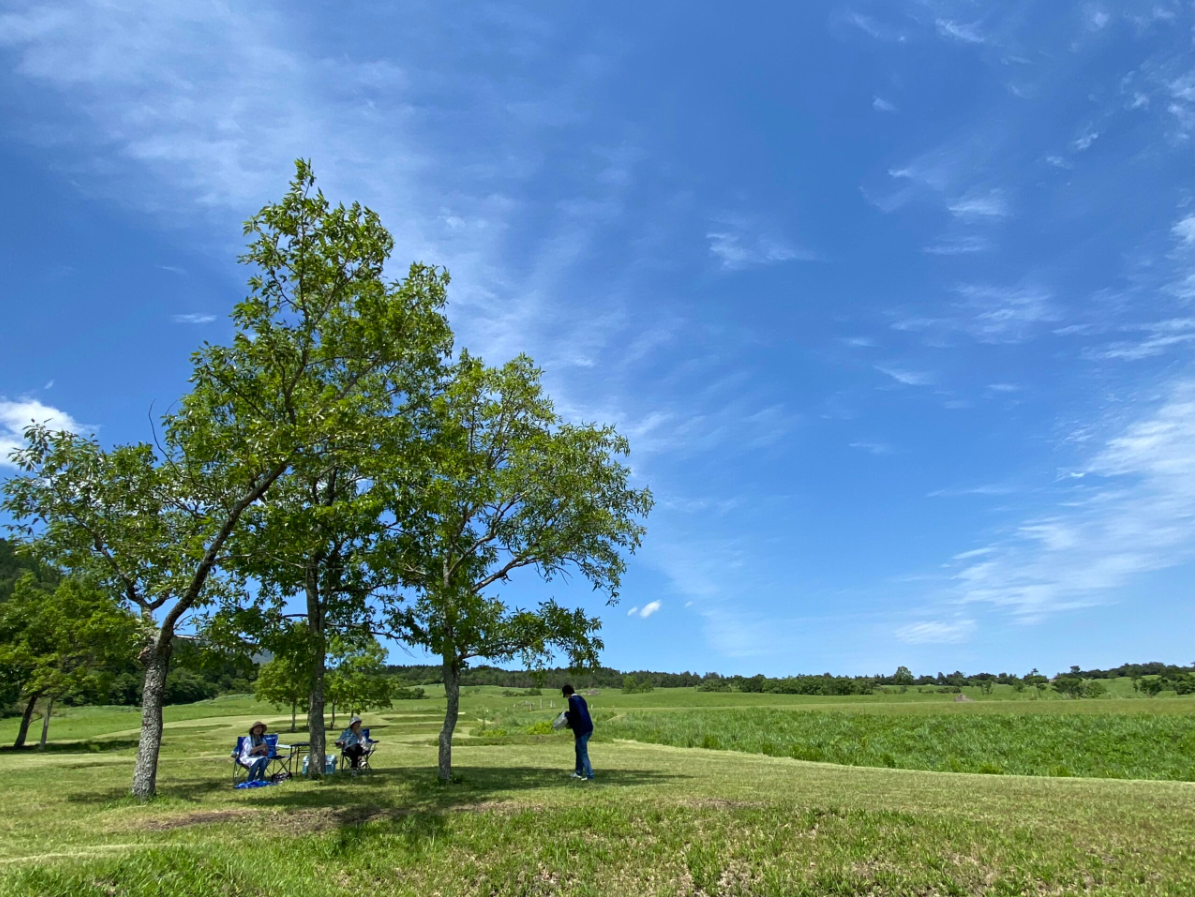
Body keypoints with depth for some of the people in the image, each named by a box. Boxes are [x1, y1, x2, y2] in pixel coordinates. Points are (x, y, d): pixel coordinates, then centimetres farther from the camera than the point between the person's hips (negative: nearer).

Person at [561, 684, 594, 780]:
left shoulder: (572, 700, -11)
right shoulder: (580, 698, 15)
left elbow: (573, 715, -18)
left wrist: (566, 714, 1)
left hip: (581, 729, -9)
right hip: (588, 727, 9)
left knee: (583, 752, -1)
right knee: (578, 749, 21)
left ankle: (589, 774, 0)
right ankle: (578, 772, 28)